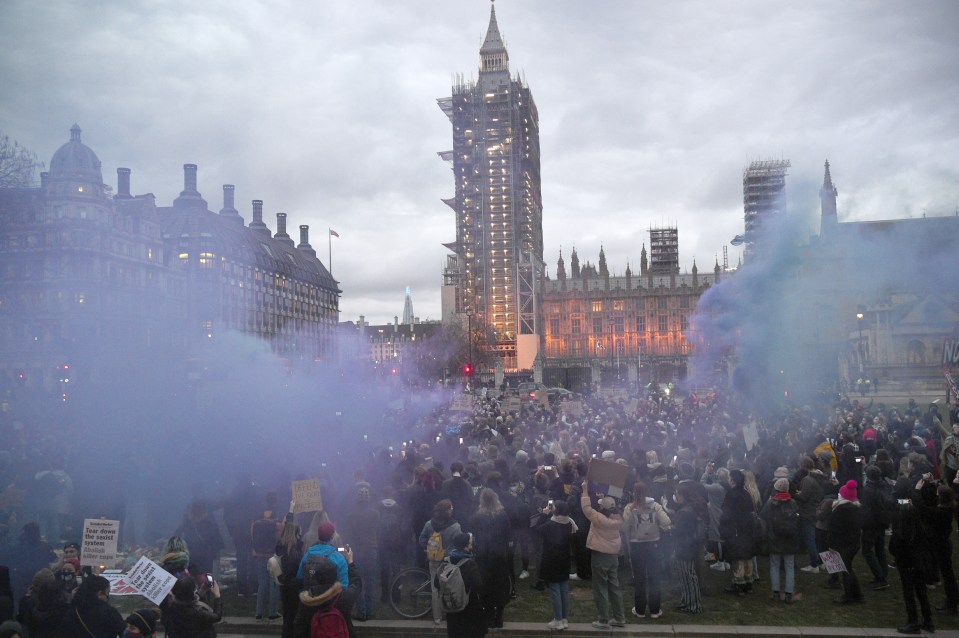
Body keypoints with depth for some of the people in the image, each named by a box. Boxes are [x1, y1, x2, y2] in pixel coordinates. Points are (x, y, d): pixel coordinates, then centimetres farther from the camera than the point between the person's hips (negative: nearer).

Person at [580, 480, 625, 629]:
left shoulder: (599, 518, -21)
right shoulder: (618, 518, -3)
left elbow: (586, 508, -14)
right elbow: (614, 509, 18)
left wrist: (586, 490, -7)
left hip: (600, 556, -7)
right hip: (614, 555, 7)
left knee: (601, 589, 3)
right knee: (614, 587, 15)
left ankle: (603, 620, 7)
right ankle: (619, 618, 20)